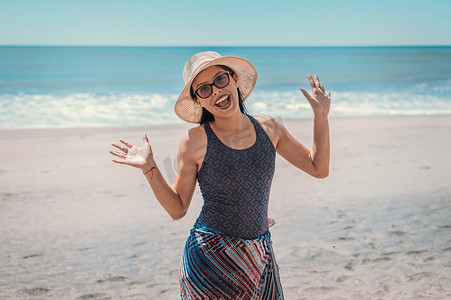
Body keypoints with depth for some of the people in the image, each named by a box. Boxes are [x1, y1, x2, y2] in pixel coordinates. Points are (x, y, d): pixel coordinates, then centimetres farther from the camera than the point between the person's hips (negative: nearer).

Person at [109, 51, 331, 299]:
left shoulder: (268, 127, 1)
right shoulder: (195, 142, -9)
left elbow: (319, 169, 9)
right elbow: (177, 210, -3)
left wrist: (321, 115, 4)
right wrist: (149, 167, -15)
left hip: (259, 257, 4)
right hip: (211, 260, -3)